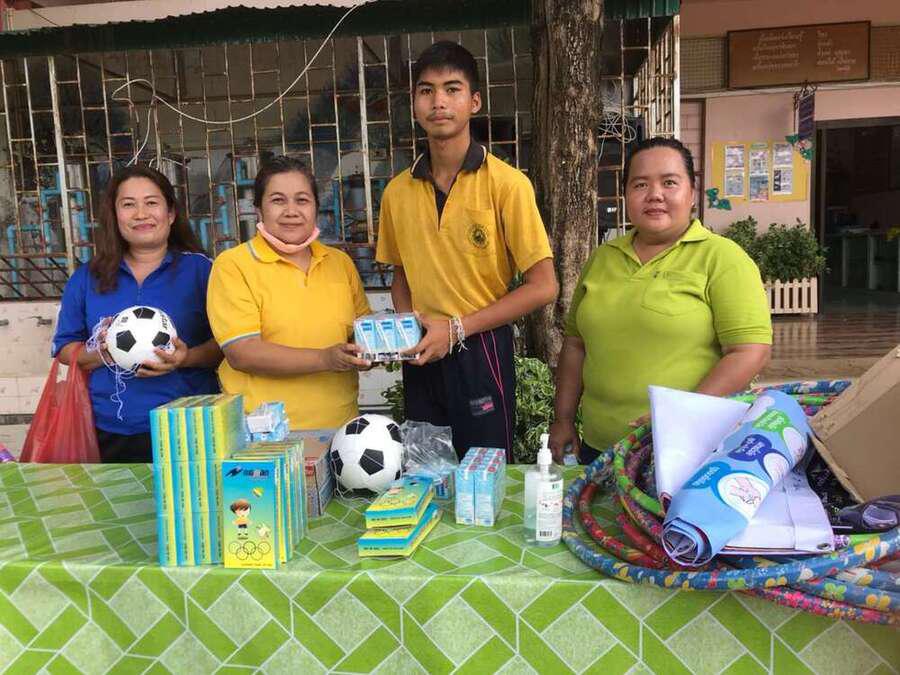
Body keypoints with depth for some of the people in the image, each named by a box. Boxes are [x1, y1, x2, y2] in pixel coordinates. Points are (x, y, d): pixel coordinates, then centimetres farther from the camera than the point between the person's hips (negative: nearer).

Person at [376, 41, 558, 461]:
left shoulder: (505, 183, -11)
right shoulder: (398, 191, 4)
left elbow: (543, 286, -13)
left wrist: (457, 327, -15)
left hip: (481, 352, -4)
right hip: (421, 358, 4)